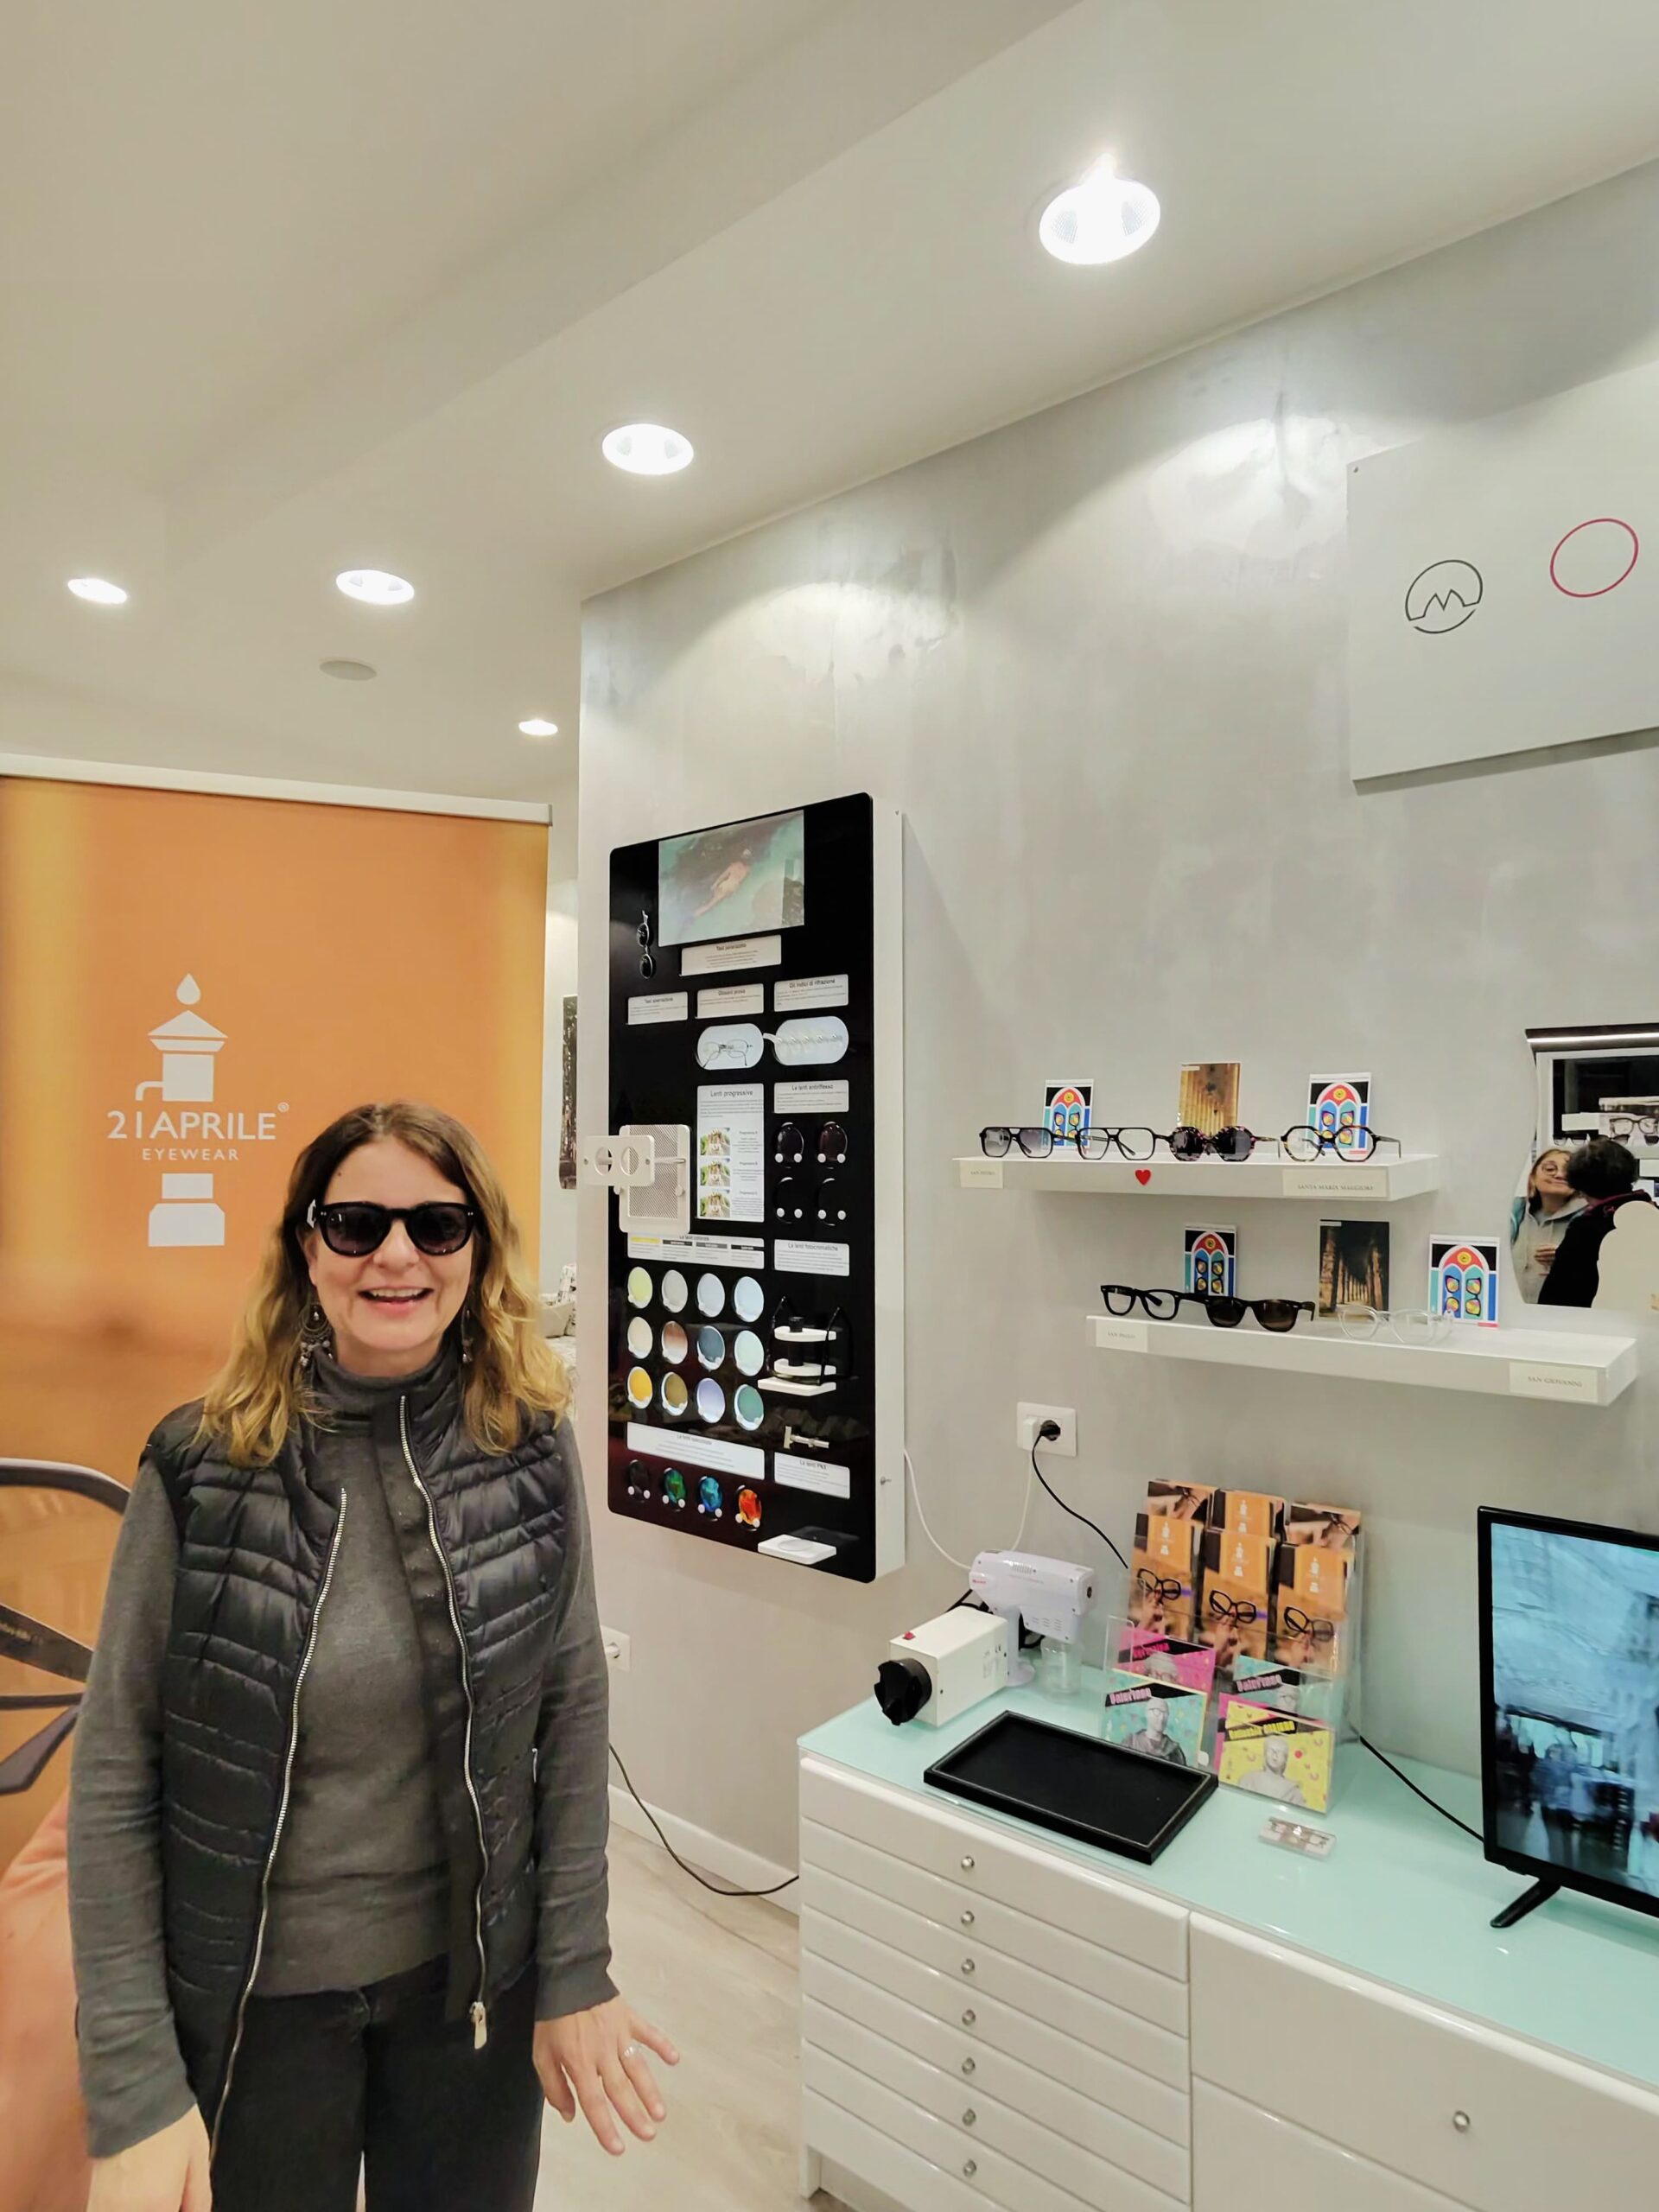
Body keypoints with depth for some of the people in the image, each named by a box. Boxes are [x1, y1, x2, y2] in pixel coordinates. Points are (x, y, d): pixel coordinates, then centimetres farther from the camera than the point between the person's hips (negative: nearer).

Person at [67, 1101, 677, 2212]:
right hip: (252, 1995, -1)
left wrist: (576, 1975, -3)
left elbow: (573, 1713, -5)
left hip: (477, 1976, 1)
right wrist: (135, 2088, -10)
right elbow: (115, 1772, -10)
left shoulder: (531, 1447, -12)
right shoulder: (205, 1467, -15)